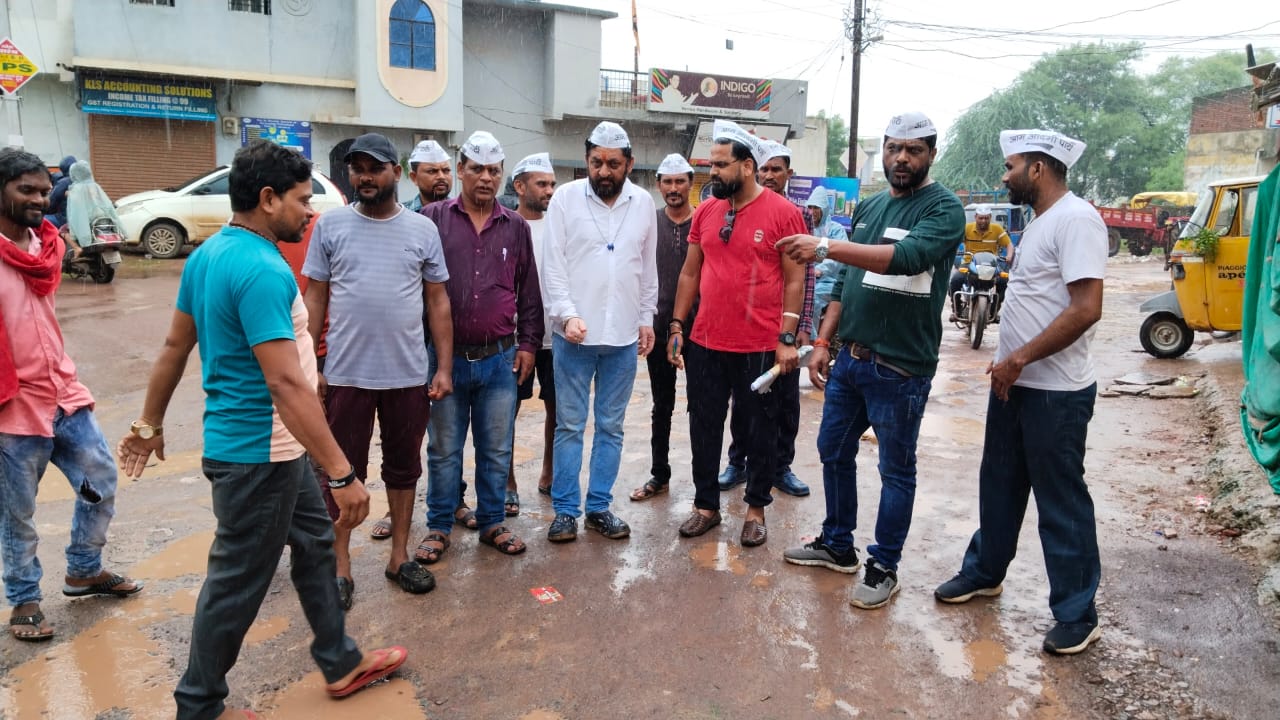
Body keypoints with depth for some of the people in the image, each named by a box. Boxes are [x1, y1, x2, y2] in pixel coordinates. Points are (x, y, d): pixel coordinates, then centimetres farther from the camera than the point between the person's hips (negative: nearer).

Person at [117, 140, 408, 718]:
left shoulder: (208, 253, 5)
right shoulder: (262, 270, -25)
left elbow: (174, 347, 13)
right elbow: (285, 383, -31)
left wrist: (150, 424, 23)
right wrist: (343, 475, -30)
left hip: (268, 448, 10)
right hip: (258, 453, -10)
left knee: (315, 543, 20)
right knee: (238, 581, 7)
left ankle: (341, 664, 34)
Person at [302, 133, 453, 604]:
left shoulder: (422, 229, 2)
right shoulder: (330, 226, 0)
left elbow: (438, 301, 4)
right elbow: (315, 299, 3)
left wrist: (444, 366, -1)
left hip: (408, 376, 1)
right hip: (345, 375, -1)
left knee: (404, 468, 13)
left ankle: (399, 557, 29)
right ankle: (341, 569, 22)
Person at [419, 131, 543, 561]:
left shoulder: (516, 228, 9)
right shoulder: (434, 219, 0)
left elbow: (529, 292, 12)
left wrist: (528, 344, 7)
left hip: (501, 359, 2)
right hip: (447, 356, -2)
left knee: (496, 450, 10)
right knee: (444, 449, 8)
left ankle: (492, 523, 25)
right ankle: (439, 527, 23)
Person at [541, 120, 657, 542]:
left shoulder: (644, 204, 4)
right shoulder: (565, 198, -3)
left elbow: (648, 269, 11)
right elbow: (553, 265, -6)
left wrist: (647, 319, 10)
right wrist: (567, 315, -17)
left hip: (624, 335, 3)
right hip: (574, 333, -2)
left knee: (611, 426, 10)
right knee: (570, 425, 5)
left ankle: (599, 506, 21)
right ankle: (565, 509, 16)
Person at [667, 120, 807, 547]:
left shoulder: (783, 213, -7)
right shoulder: (705, 212, 6)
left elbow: (795, 281, -7)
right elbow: (690, 273, 12)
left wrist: (787, 339, -12)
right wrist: (676, 326, 8)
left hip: (760, 347, -4)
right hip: (704, 343, 5)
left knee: (760, 430, 10)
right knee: (704, 427, 12)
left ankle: (756, 508, 26)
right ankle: (706, 504, 27)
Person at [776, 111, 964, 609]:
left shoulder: (944, 209, -10)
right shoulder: (868, 207, 11)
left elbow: (905, 258, -30)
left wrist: (827, 247, -37)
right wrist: (822, 342, 9)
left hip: (900, 368, -7)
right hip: (850, 358, 7)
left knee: (896, 471, 7)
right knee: (833, 453, 17)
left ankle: (884, 567, 23)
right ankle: (837, 545, 35)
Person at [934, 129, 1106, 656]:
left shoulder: (1076, 219, -17)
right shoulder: (1040, 222, 14)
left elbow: (1086, 309, -25)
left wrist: (1019, 359, -20)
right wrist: (1009, 361, 12)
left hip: (1056, 392, -9)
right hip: (1015, 383, 9)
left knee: (1061, 502, 2)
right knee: (999, 485, 19)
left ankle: (1077, 615, 17)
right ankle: (984, 572, 36)